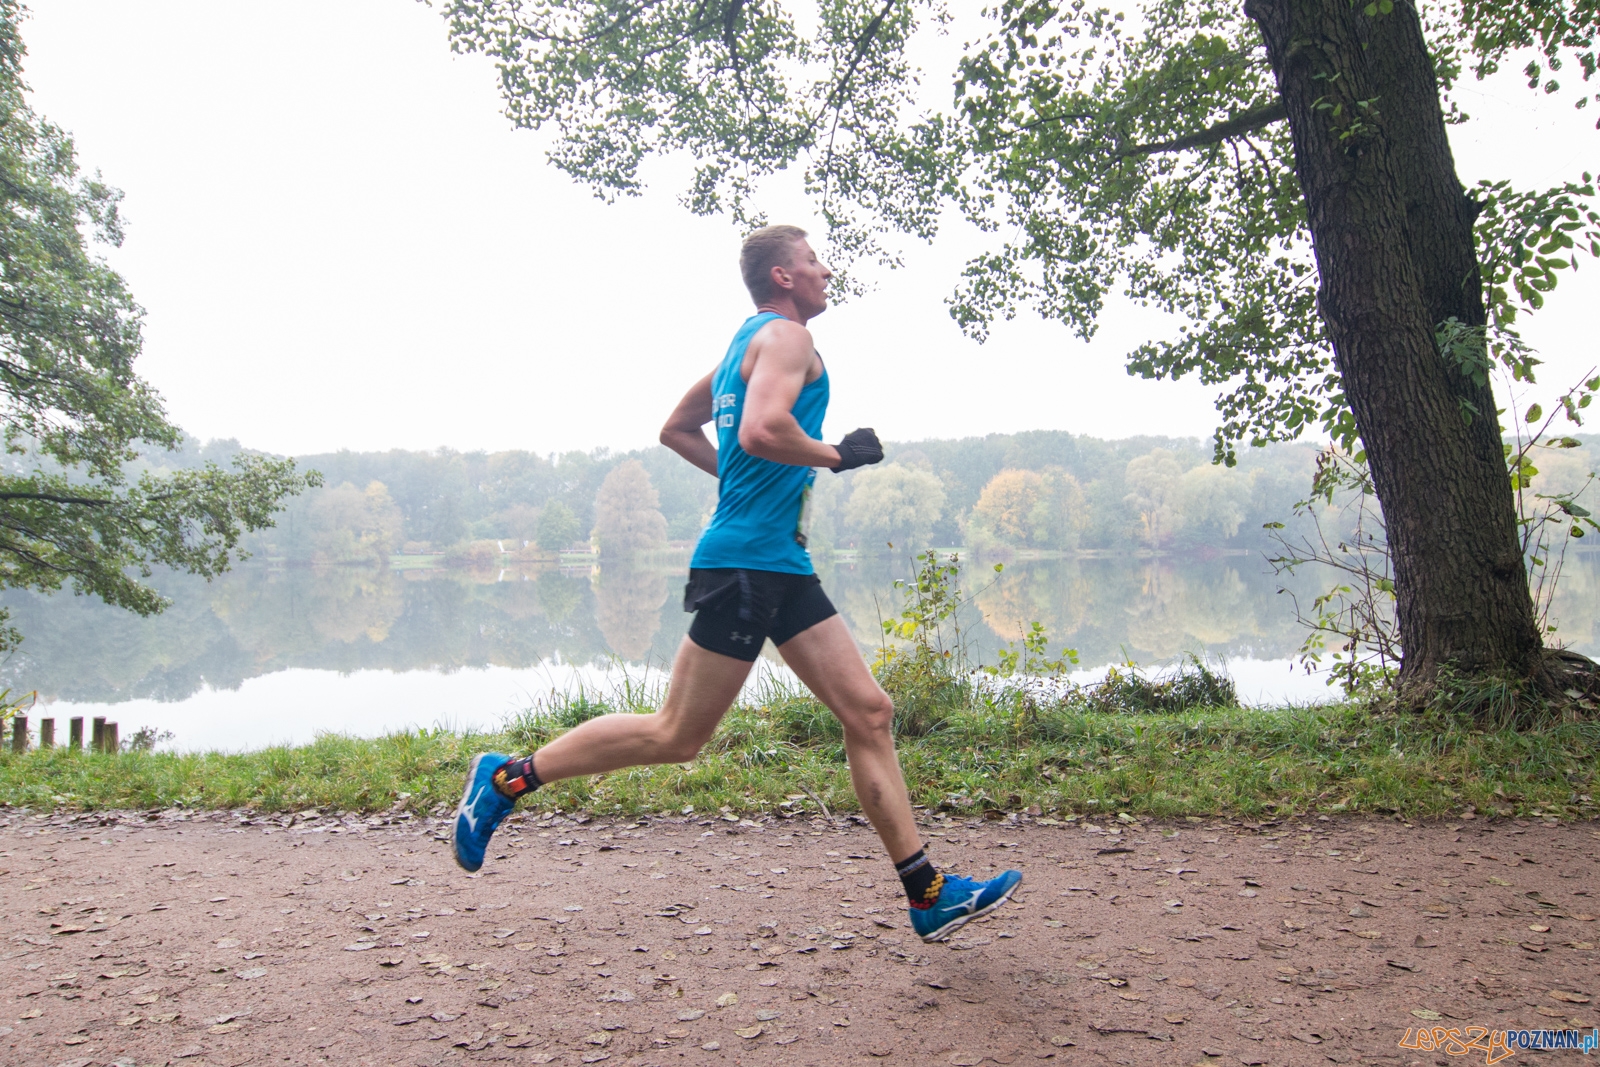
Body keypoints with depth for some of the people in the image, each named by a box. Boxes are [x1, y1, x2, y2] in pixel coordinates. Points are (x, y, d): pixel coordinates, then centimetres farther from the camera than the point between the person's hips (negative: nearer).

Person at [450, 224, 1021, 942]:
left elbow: (676, 430, 29)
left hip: (779, 564, 10)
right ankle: (508, 777, 14)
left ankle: (927, 895, 9)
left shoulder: (748, 342, 22)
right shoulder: (785, 335, -7)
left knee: (869, 713, 5)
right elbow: (761, 431, -26)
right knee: (677, 736, -2)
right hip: (745, 560, -10)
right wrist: (834, 456, -10)